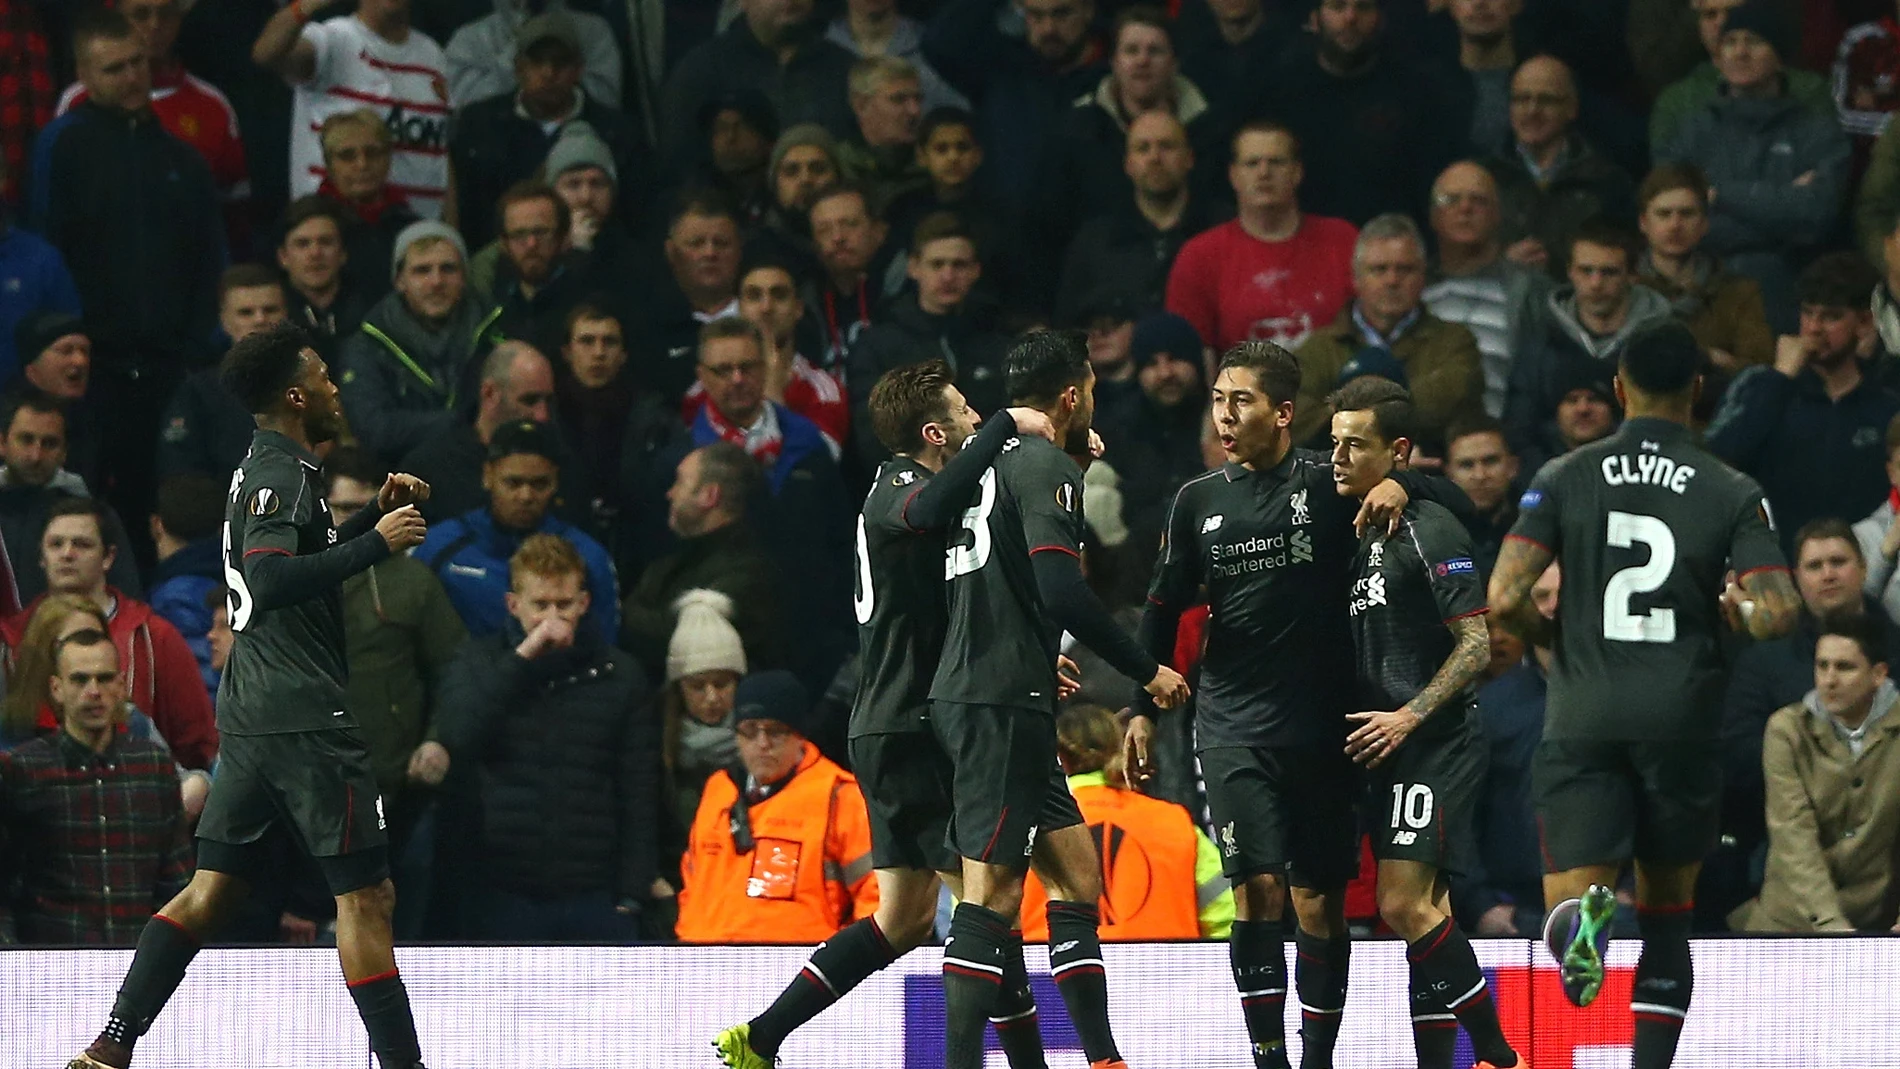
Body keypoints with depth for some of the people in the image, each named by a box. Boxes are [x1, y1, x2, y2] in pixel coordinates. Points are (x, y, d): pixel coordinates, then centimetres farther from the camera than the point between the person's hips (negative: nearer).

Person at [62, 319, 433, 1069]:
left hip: (252, 717, 10)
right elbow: (271, 582, -26)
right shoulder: (283, 474, -12)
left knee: (211, 891, 8)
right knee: (365, 896, -6)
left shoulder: (264, 470, 19)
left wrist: (377, 515, 22)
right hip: (306, 717, -10)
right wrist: (377, 542, -24)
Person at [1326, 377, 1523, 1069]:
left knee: (1405, 905, -16)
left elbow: (1477, 644, -13)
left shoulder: (1430, 531, -10)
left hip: (1435, 745, -9)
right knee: (1418, 912, 7)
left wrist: (1409, 717, -18)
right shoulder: (1357, 534, 15)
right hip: (1387, 753, 9)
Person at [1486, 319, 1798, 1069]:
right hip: (1682, 720, 1)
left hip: (1583, 719, -1)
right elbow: (1777, 613, -9)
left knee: (1565, 901, -2)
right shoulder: (1732, 493, -1)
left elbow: (1505, 598, -7)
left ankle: (1582, 922, -38)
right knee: (1667, 915, 15)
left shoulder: (1564, 480, 0)